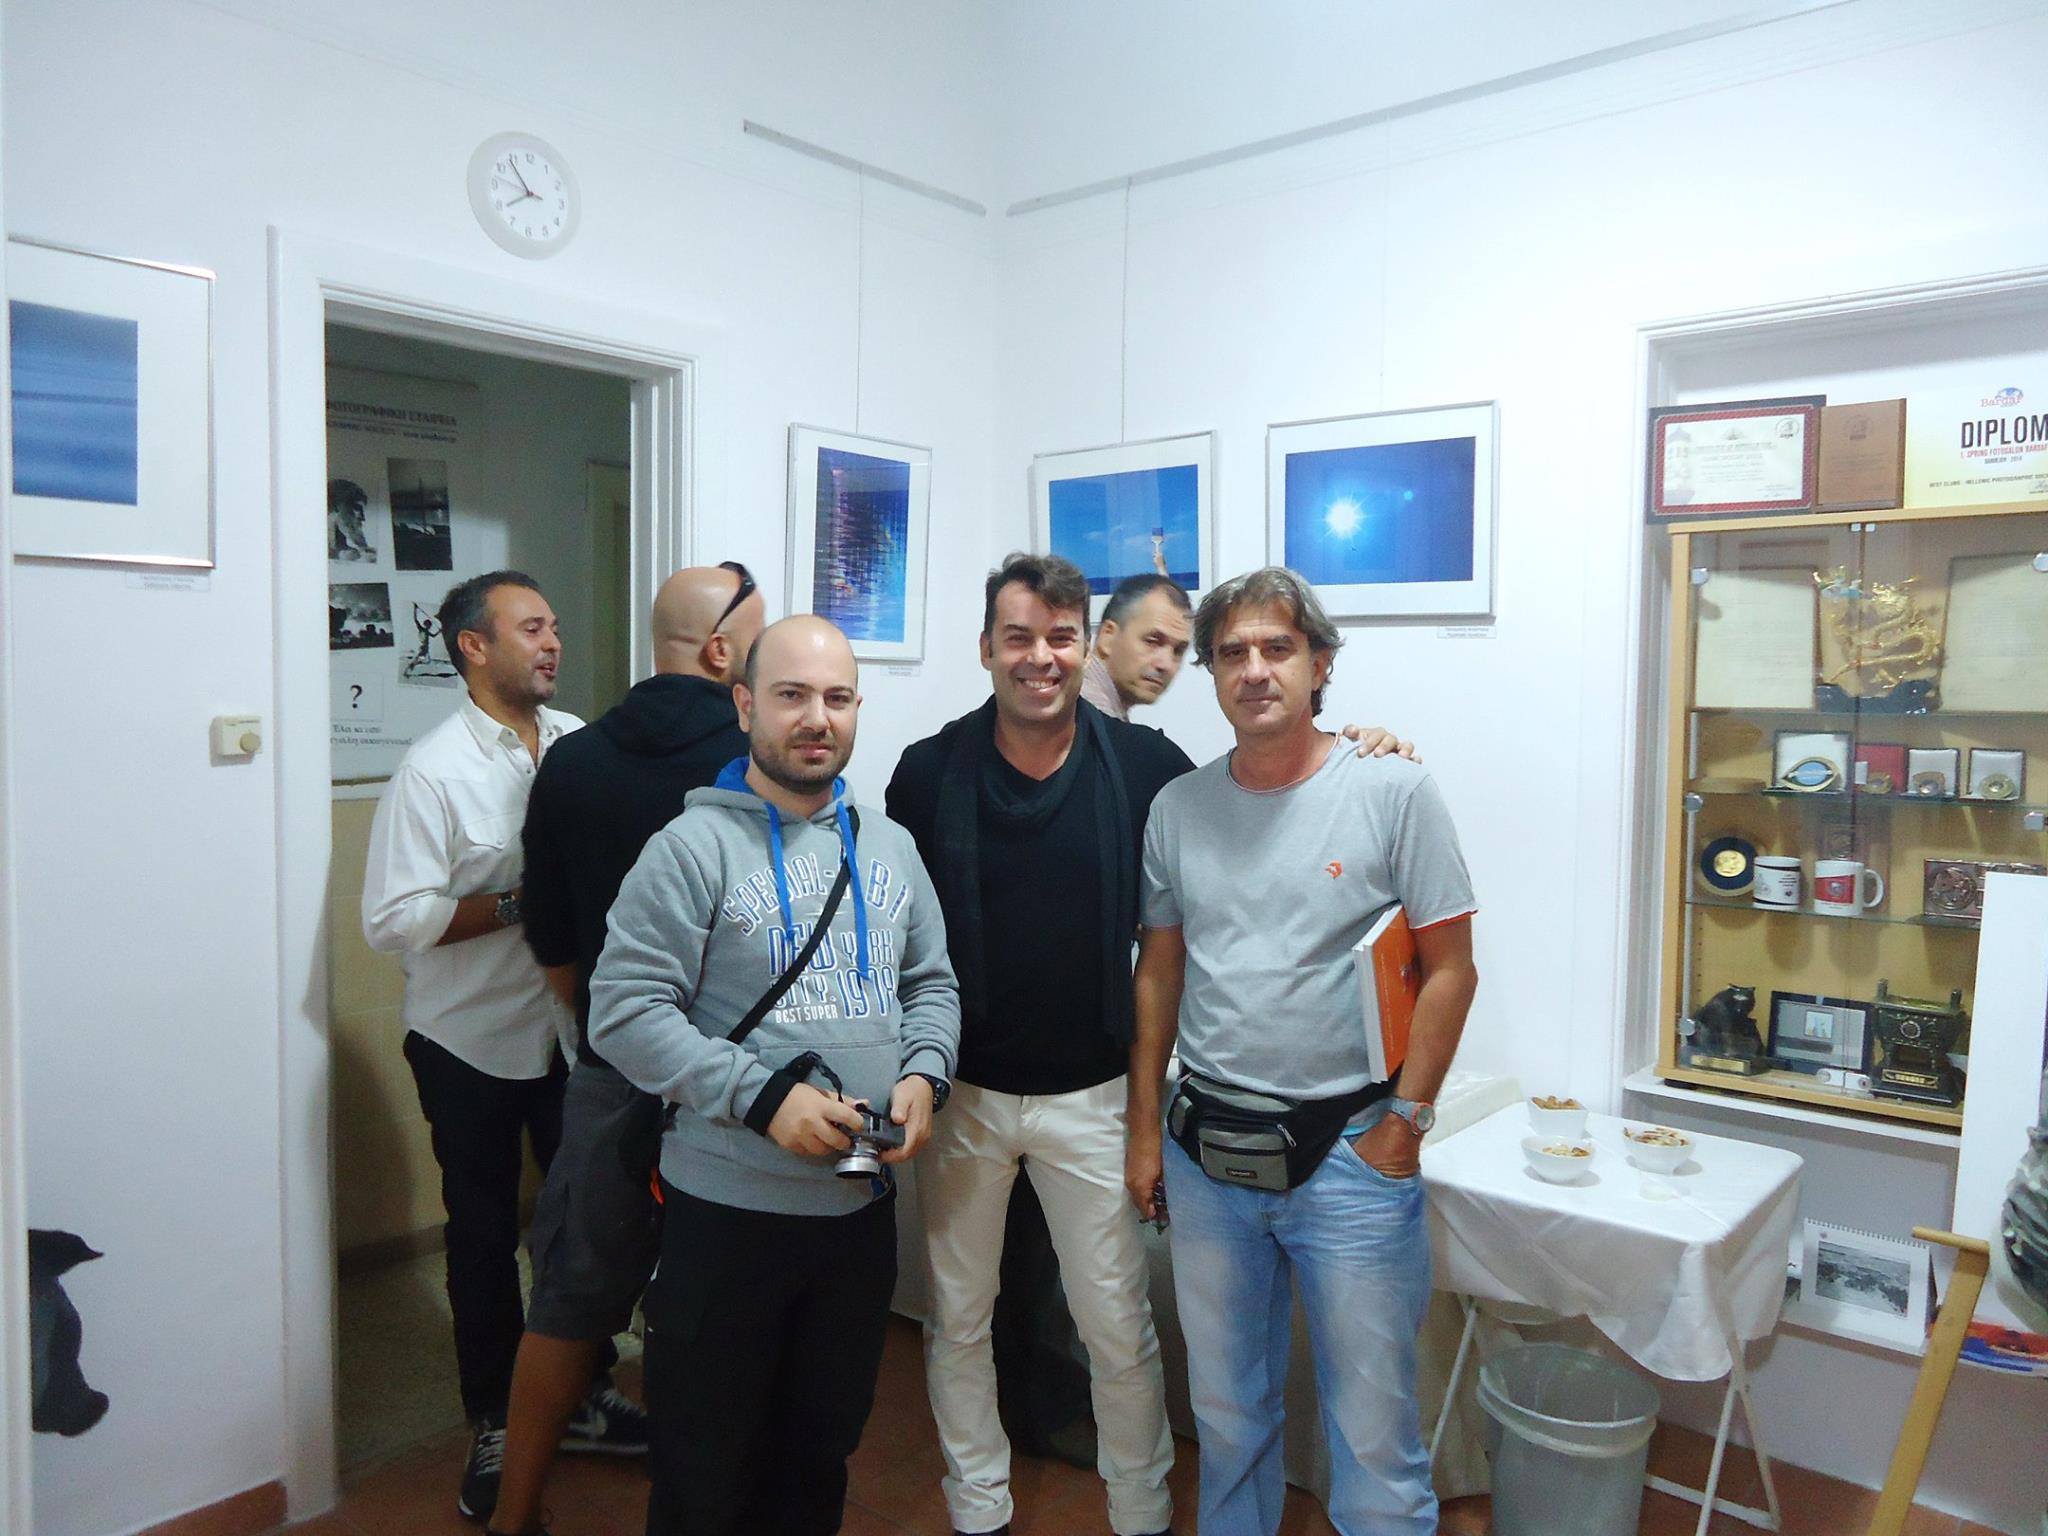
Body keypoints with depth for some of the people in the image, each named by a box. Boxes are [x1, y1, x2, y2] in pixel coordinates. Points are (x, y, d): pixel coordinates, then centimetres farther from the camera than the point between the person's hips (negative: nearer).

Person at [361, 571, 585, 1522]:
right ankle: (494, 1425, 33)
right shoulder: (433, 770, -12)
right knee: (484, 1236, 14)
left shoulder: (583, 745, -2)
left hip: (573, 1032, 3)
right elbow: (391, 920, -17)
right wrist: (521, 903, -20)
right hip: (471, 1046, -3)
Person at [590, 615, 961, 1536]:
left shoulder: (888, 847, 7)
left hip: (864, 1201, 5)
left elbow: (931, 983, 13)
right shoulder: (694, 846, -12)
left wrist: (924, 1075, -6)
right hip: (730, 1208, -5)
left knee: (823, 1449, 23)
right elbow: (626, 1012, -17)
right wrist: (766, 1097, -23)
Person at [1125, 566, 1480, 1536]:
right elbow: (1159, 969, 10)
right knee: (1225, 1407, 21)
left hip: (1349, 1151, -3)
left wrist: (1404, 1122, -9)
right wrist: (1143, 1126, 9)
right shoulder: (1178, 806, 3)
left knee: (1372, 1423, 7)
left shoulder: (1392, 792, -8)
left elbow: (1450, 967, -6)